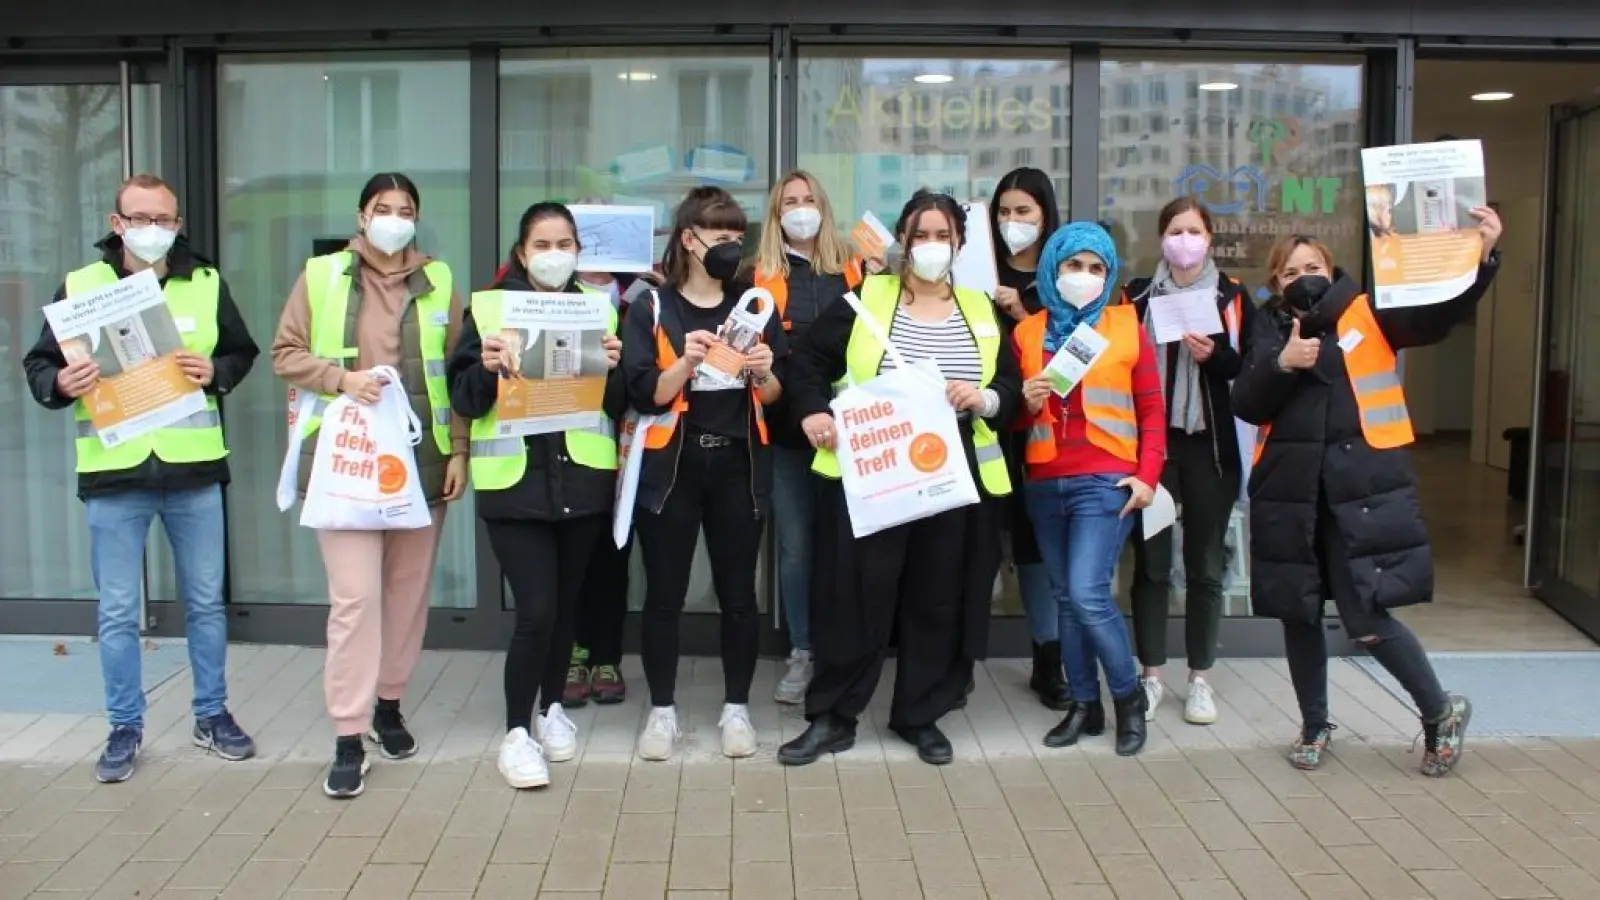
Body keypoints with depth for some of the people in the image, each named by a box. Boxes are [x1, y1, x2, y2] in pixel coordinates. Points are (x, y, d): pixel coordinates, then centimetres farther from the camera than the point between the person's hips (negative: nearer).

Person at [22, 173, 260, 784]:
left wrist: (215, 372, -10)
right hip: (113, 474, -1)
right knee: (117, 612, 6)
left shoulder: (207, 285, 4)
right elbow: (38, 366, 4)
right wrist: (62, 383, -18)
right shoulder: (78, 287, 1)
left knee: (205, 602, 11)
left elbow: (243, 353, 11)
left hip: (192, 469, 1)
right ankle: (125, 729, 20)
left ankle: (212, 716, 25)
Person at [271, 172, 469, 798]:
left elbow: (458, 373, 6)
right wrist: (341, 378, -13)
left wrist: (459, 450, 0)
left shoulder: (439, 284, 7)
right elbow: (285, 354, 5)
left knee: (408, 592, 11)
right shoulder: (321, 276, 3)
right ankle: (349, 738, -1)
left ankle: (388, 705, 29)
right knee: (354, 596, -7)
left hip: (421, 459, 2)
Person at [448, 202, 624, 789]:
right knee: (535, 611, -8)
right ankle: (516, 731, 7)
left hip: (582, 480, 3)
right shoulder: (490, 306, 2)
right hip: (515, 482, -3)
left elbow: (620, 403, 7)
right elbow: (464, 400, -1)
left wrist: (613, 367, -12)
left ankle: (552, 708, 32)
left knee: (564, 605, 12)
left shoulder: (599, 307, 9)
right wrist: (486, 369, -20)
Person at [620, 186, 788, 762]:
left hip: (738, 465, 2)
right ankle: (662, 711, 16)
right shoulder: (652, 308, 0)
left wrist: (763, 373, -12)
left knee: (738, 592, 6)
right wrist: (686, 362, -22)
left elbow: (775, 397, 9)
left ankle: (736, 708, 19)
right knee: (664, 593, 3)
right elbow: (644, 394, -8)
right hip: (671, 467, -2)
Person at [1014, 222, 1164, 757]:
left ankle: (1128, 696, 8)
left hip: (1106, 481, -3)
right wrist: (1026, 401, -8)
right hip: (1044, 484, 4)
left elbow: (1151, 408, 3)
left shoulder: (1127, 326, 4)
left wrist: (1148, 474, -7)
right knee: (1065, 598, 7)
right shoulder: (1026, 332, 10)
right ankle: (1085, 704, 19)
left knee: (1088, 594, -12)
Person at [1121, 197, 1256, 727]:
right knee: (1150, 561, 2)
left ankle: (1200, 679, 16)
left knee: (1206, 563, 6)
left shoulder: (1233, 297, 6)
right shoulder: (1137, 295, 6)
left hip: (1210, 445, 0)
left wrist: (1215, 355, -16)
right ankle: (1151, 675, 13)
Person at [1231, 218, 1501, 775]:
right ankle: (1314, 725, 30)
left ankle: (1440, 711, 17)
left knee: (1367, 616, -8)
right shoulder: (1270, 329, 10)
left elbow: (1439, 315, -9)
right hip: (1291, 489, 3)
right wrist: (1282, 363, -16)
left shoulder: (1368, 315, 4)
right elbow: (1246, 406, 1)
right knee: (1299, 613, 11)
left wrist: (1482, 257, -23)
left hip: (1362, 485, -3)